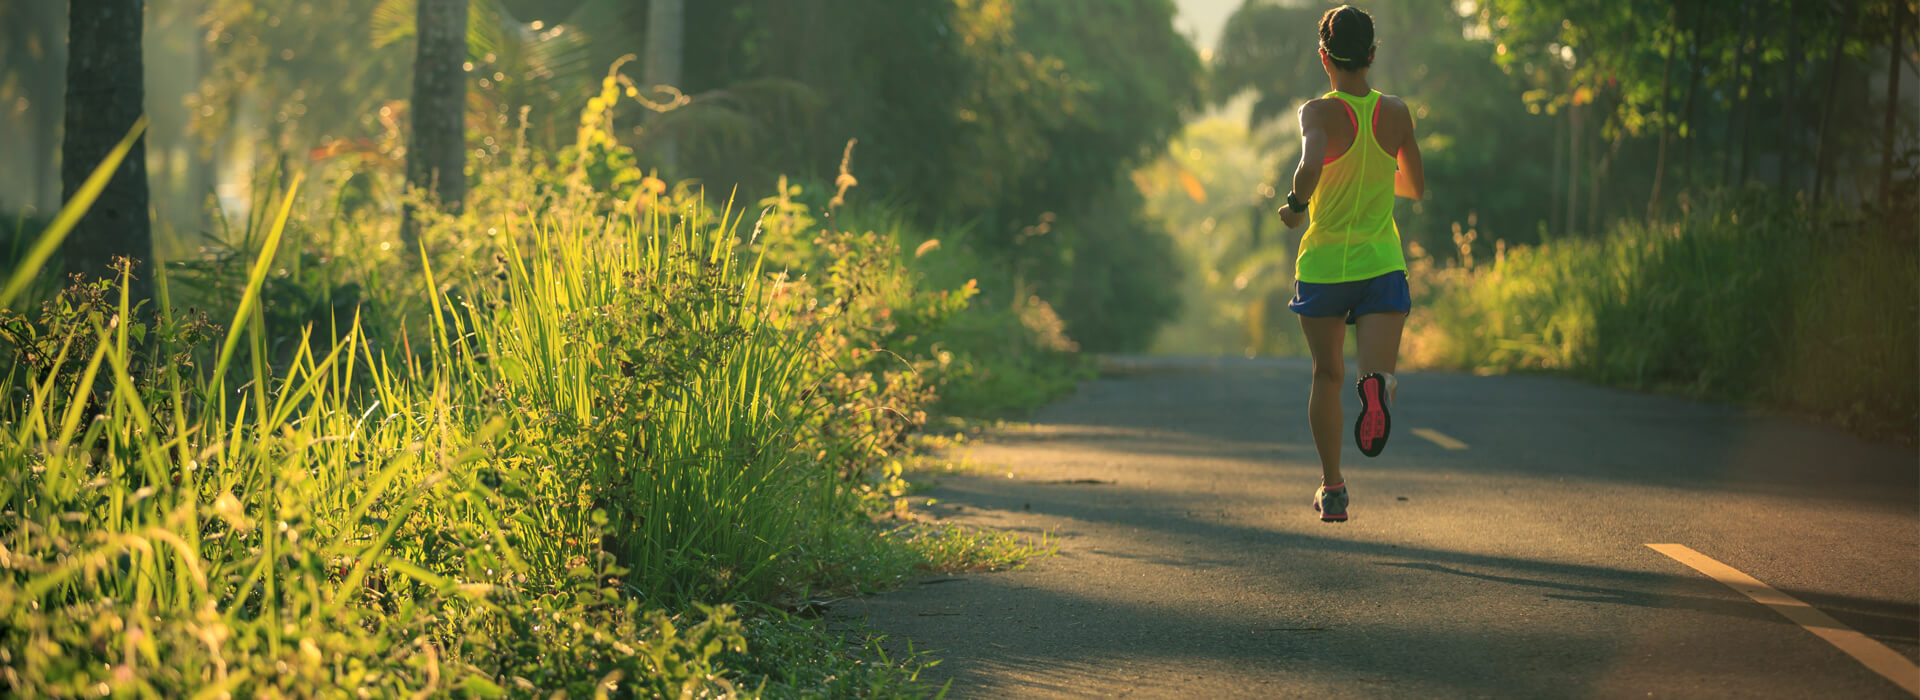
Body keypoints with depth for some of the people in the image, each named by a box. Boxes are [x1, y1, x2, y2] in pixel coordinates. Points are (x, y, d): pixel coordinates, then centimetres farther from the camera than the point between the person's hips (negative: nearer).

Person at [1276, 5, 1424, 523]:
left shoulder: (1319, 113, -9)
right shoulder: (1396, 114, 3)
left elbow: (1311, 165, -31)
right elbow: (1415, 188, 17)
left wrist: (1296, 203, -13)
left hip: (1323, 265, -1)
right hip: (1382, 265, 1)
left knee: (1327, 377, 17)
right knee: (1380, 371, -10)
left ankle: (1332, 490, 24)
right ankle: (1377, 387, -49)